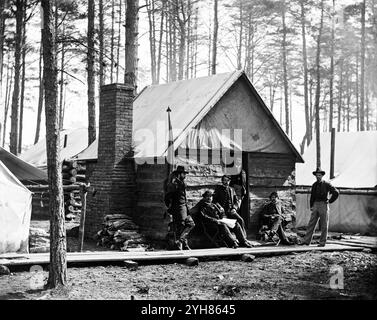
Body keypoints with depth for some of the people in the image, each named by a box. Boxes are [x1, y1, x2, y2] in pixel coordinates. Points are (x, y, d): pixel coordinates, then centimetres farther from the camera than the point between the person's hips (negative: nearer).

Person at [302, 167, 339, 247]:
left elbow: (336, 193, -9)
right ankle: (307, 241, -1)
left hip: (323, 205, -5)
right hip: (316, 205, 5)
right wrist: (311, 206, 9)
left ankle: (322, 242, 6)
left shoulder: (326, 184, -6)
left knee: (324, 225, 1)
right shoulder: (314, 185, 11)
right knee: (311, 223, 0)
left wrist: (330, 201, -5)